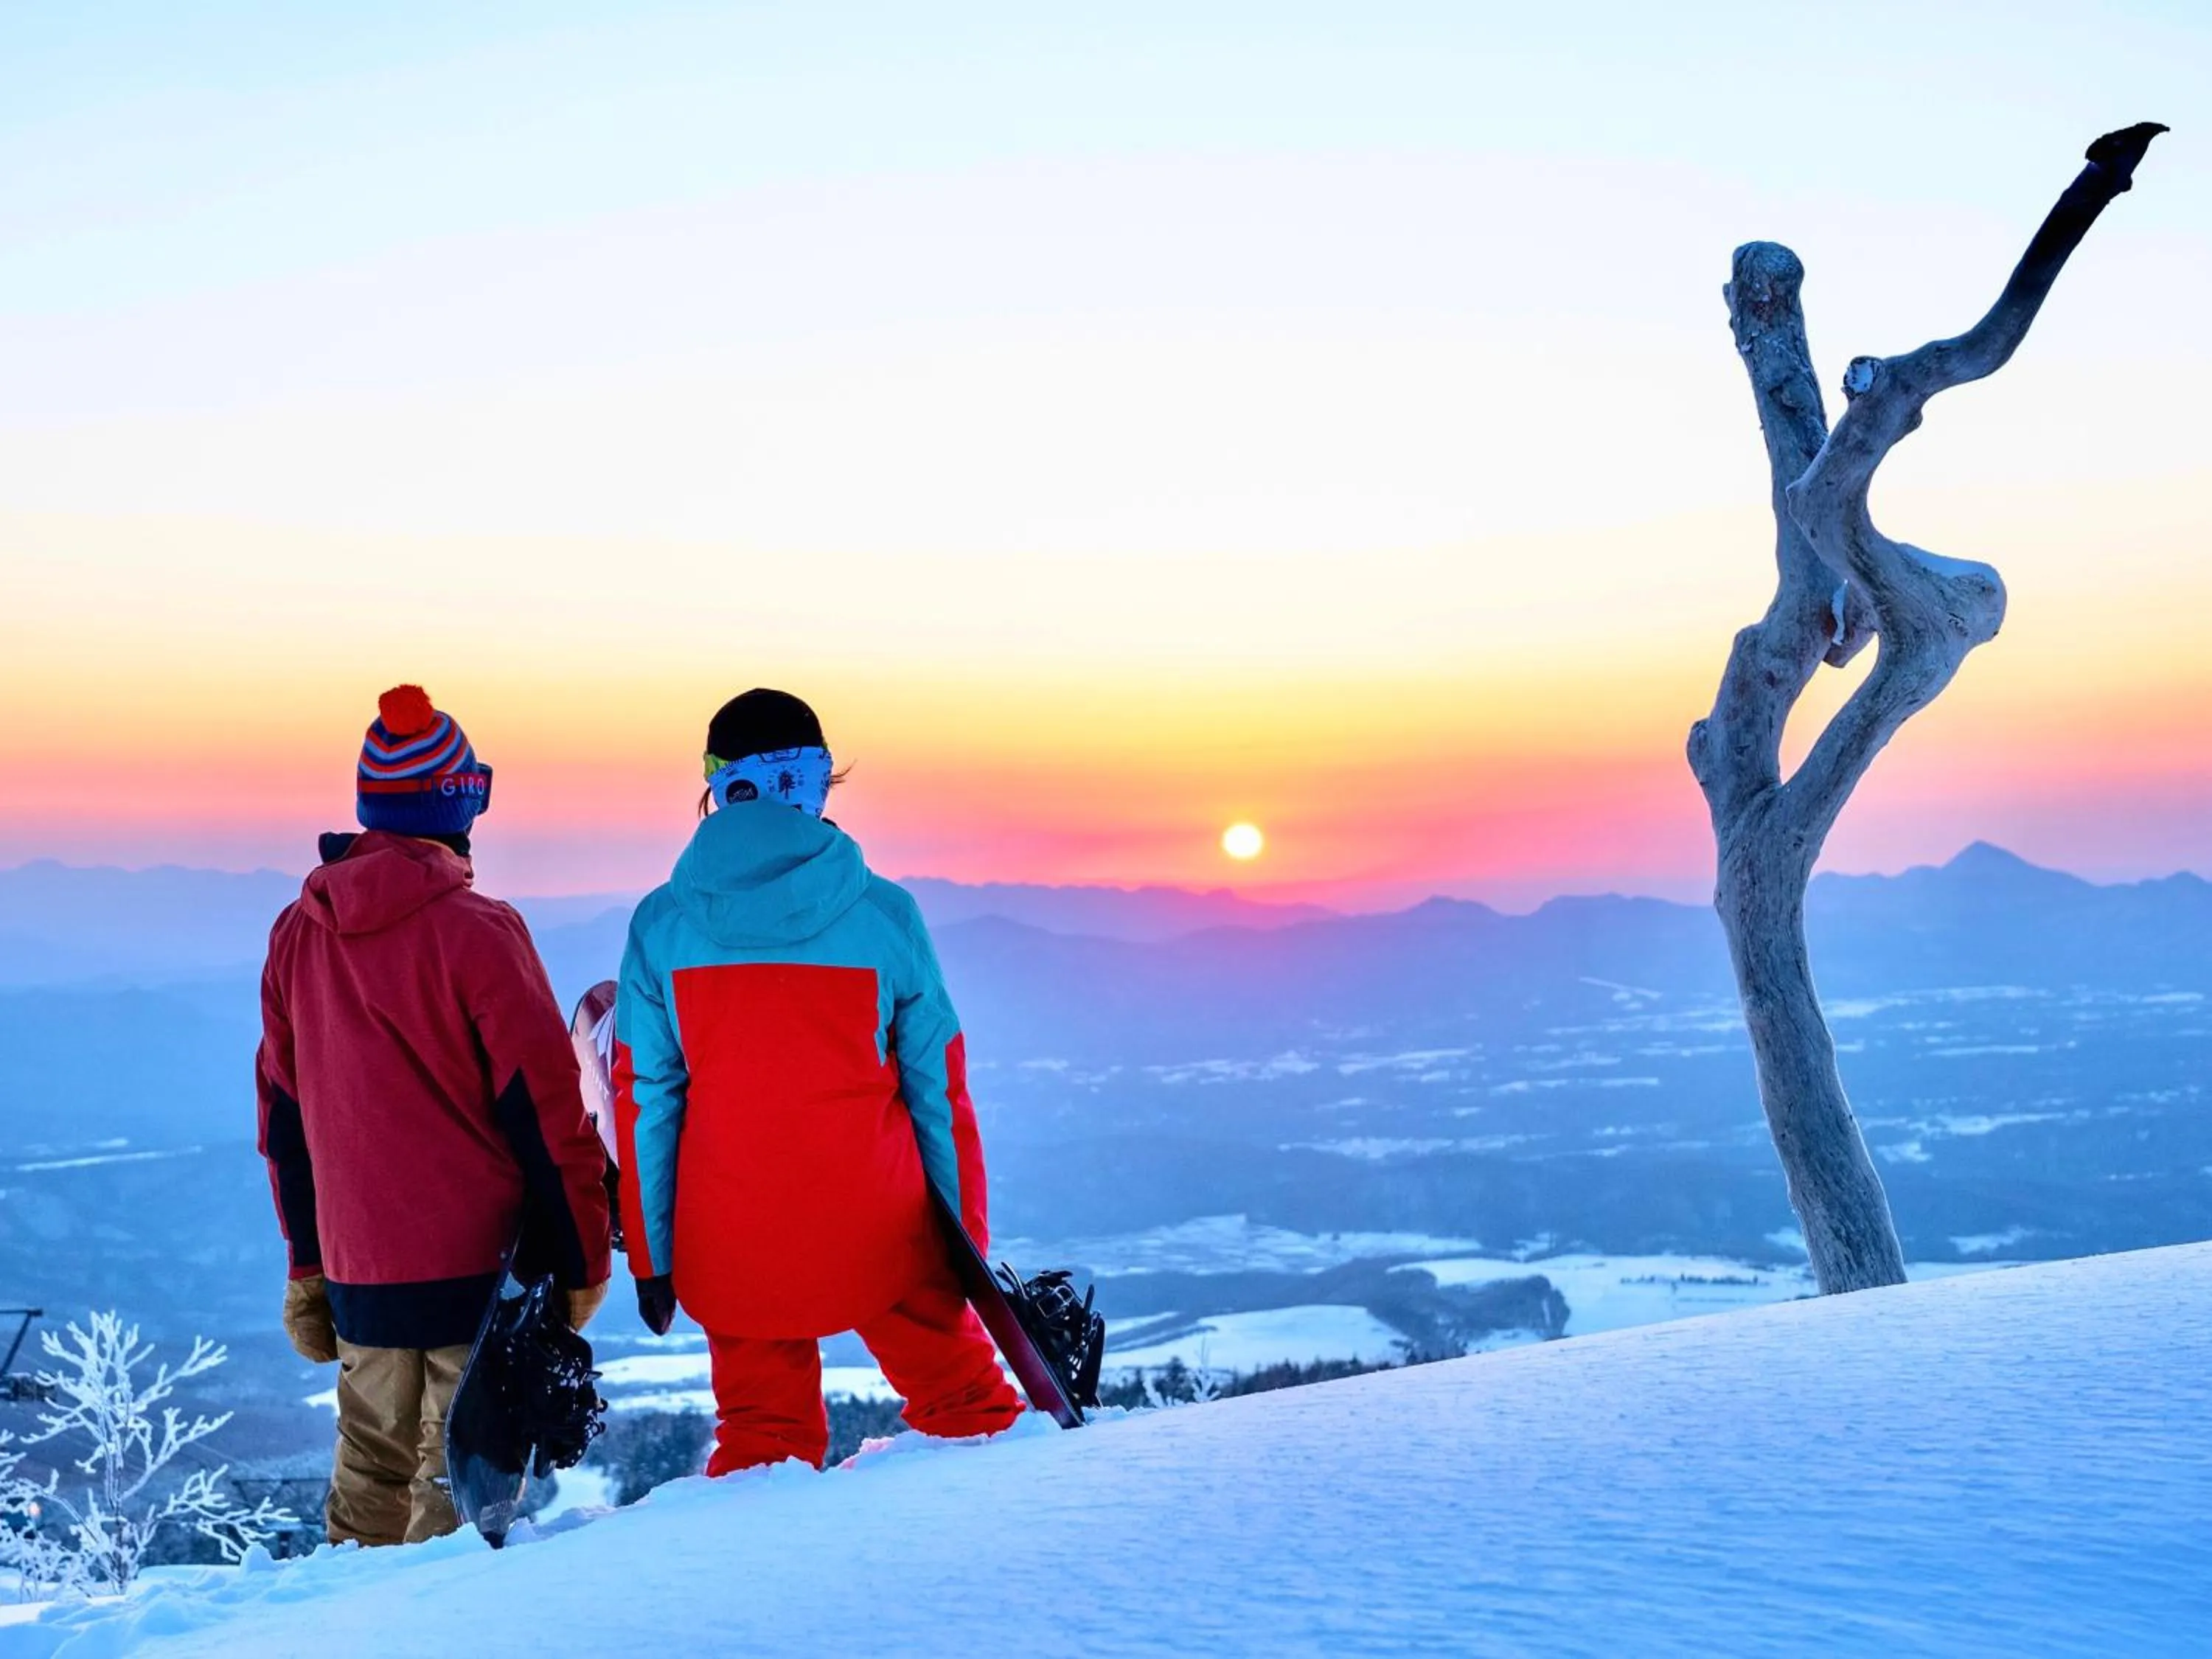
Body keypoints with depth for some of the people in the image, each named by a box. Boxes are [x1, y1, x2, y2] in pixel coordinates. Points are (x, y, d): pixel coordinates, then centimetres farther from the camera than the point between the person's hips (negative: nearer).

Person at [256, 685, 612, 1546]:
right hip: (477, 1259, -6)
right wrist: (581, 1256, -4)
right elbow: (544, 1106, -13)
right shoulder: (476, 930, -13)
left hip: (356, 1264, 6)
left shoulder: (296, 934, 6)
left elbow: (283, 1112, 12)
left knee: (370, 1468, 18)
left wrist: (308, 1261, 21)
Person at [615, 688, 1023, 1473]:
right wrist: (967, 1241, 7)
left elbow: (643, 1104, -2)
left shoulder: (660, 926, -5)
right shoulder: (884, 914, -8)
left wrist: (651, 1256, 7)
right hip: (879, 1234, -1)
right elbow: (939, 1093, -3)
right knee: (962, 1402, 17)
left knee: (762, 1438, 17)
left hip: (731, 1251, 2)